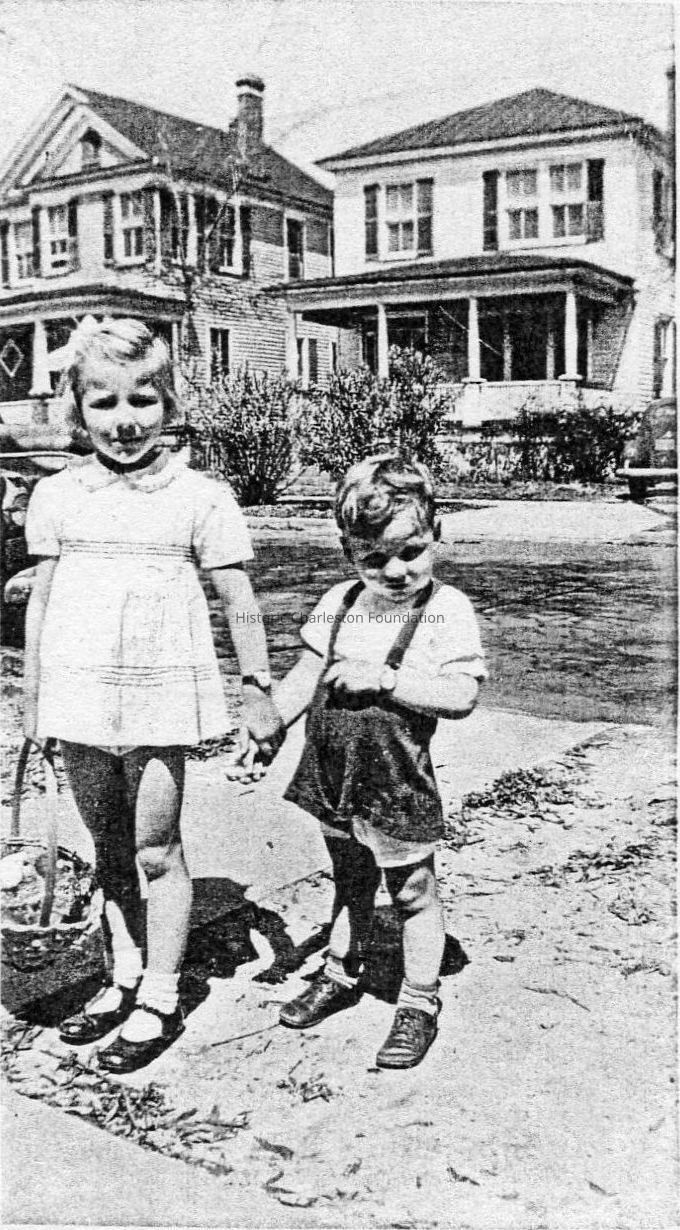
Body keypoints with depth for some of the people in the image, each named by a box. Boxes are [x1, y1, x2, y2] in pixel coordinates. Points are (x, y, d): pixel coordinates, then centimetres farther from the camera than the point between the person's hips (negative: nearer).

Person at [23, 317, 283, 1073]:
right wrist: (33, 699, 12)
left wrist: (257, 692, -2)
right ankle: (123, 980, 32)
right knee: (107, 849, 16)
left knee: (155, 848, 3)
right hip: (79, 698, 4)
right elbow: (41, 601, 10)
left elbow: (239, 602, -2)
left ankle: (159, 1001, 17)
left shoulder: (200, 498, -5)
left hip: (159, 696, -4)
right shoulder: (56, 497, 6)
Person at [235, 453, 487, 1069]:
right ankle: (341, 976, 44)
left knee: (414, 895, 10)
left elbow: (461, 695, -21)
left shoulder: (448, 609, -14)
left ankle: (419, 1004, 27)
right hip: (334, 777, 5)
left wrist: (384, 678, -26)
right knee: (350, 884, 24)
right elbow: (305, 677, 9)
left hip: (398, 784, -5)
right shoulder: (339, 602, 2)